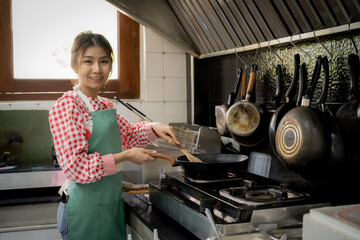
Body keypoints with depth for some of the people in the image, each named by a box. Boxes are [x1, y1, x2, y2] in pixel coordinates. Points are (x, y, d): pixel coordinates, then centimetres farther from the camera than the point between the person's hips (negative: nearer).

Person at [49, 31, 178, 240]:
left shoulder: (106, 105, 7)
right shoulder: (66, 106, -16)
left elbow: (128, 135, 23)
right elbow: (75, 166, -22)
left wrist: (154, 128, 4)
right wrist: (125, 157, -18)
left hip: (113, 204, 8)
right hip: (86, 211, -8)